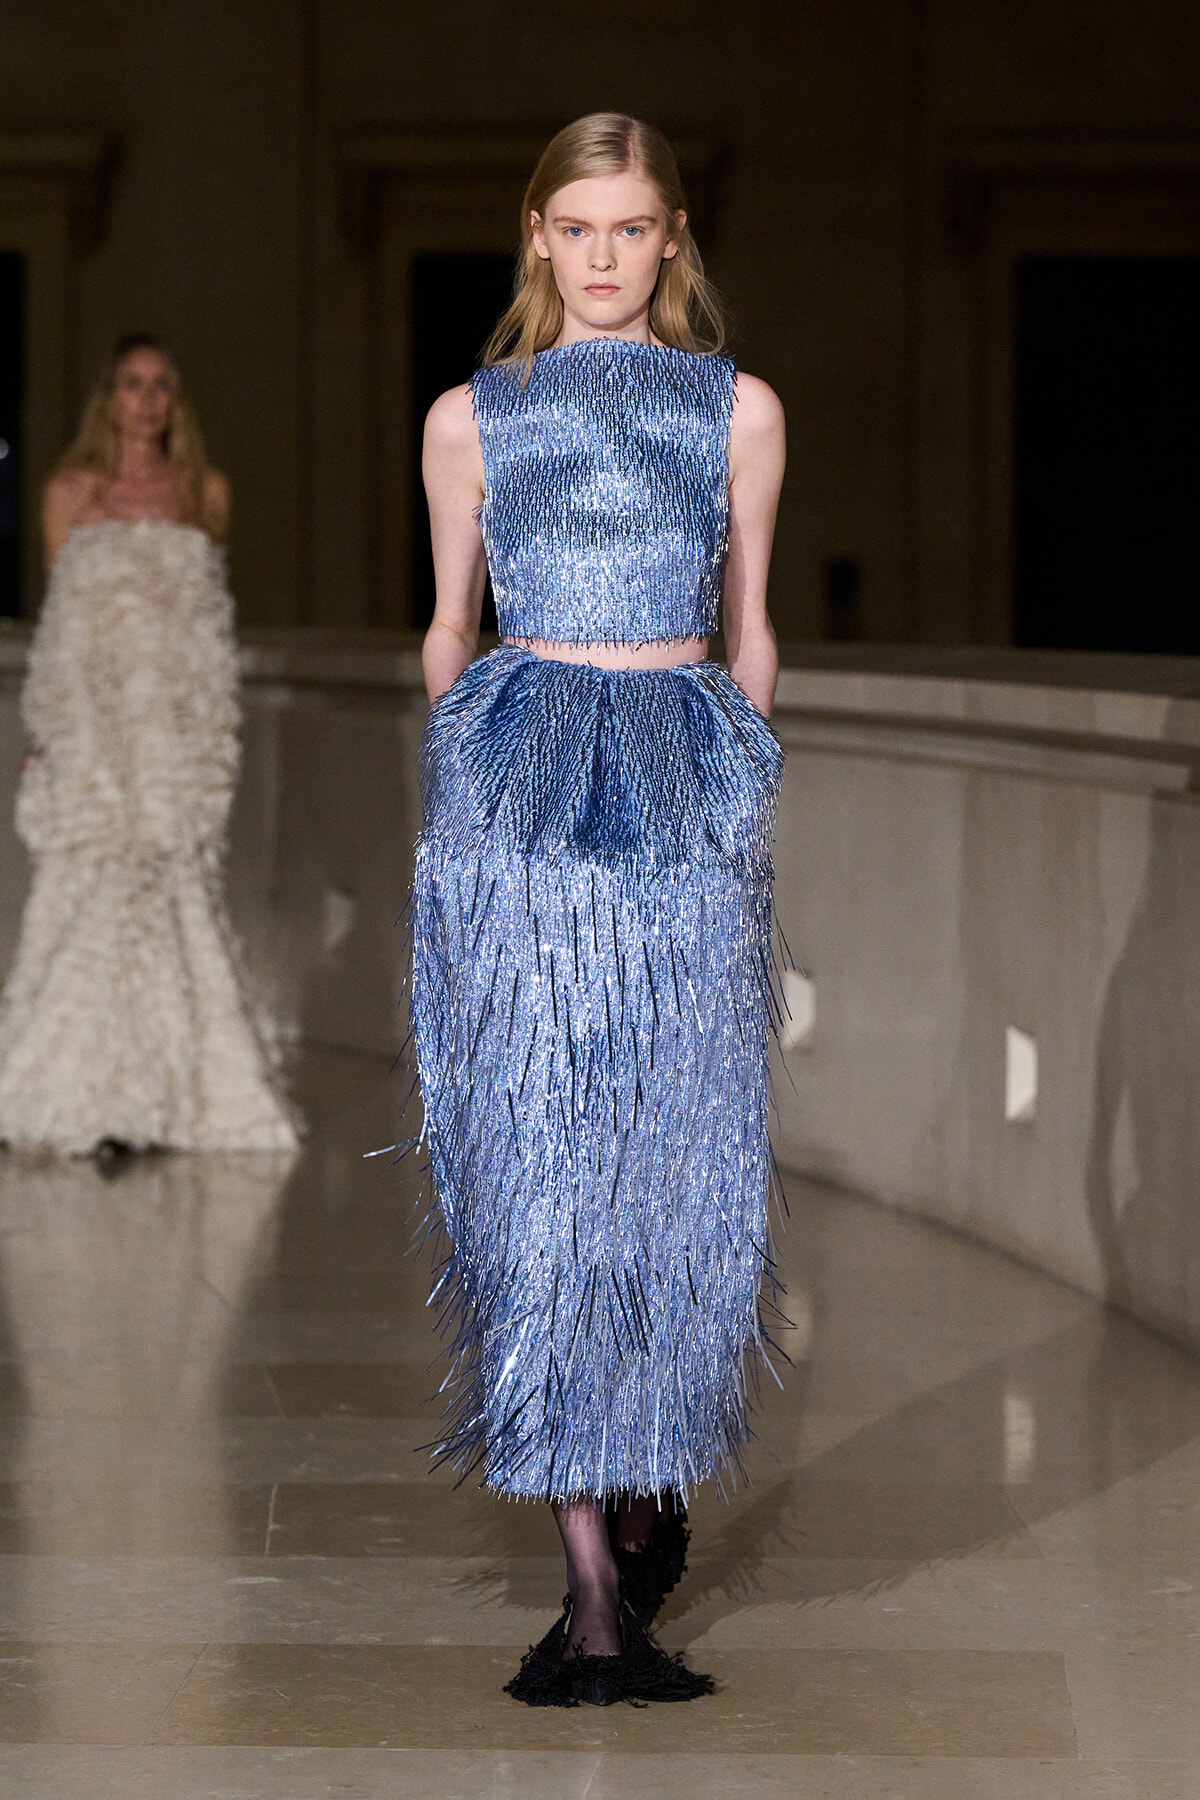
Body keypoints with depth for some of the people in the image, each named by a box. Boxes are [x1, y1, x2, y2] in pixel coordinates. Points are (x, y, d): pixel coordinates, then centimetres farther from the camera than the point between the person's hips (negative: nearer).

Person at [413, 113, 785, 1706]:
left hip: (693, 796, 1)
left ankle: (650, 1476, 24)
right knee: (536, 1164, -6)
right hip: (516, 793, -1)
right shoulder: (470, 417, 10)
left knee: (684, 1159, -1)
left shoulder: (741, 410, 11)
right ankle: (595, 1580, -5)